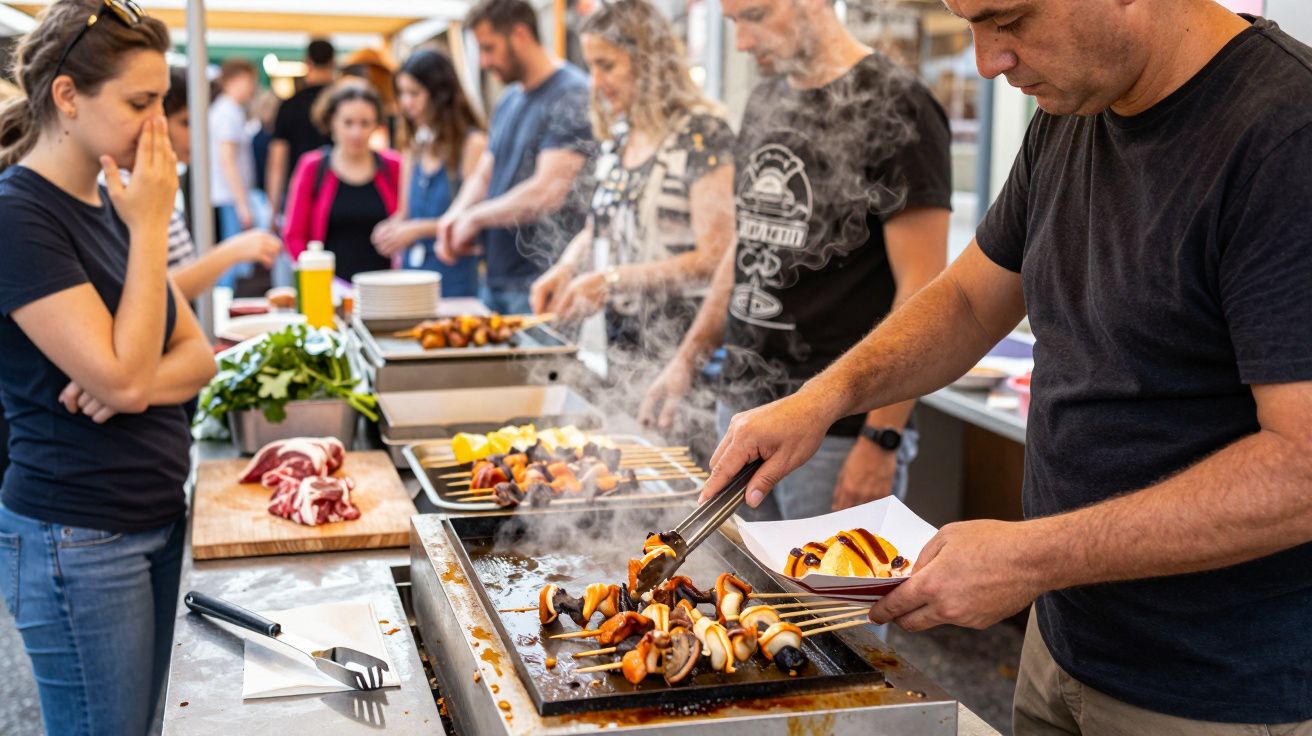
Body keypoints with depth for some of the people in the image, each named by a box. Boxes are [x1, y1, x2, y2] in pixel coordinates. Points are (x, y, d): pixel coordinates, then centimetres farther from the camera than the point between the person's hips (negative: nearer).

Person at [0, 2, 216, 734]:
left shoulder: (110, 204, 8)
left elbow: (198, 355, 9)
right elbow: (121, 375, -23)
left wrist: (144, 384, -13)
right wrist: (150, 228, -19)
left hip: (157, 519, 8)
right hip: (78, 542, -8)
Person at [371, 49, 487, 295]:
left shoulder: (473, 144, -10)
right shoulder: (414, 150, 13)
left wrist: (420, 229, -17)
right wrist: (391, 228, -2)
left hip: (456, 275, -6)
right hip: (413, 270, 6)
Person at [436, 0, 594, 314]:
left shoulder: (571, 95, -13)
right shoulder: (509, 101, 16)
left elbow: (546, 192, -21)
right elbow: (484, 175, 20)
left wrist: (474, 217, -10)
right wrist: (455, 215, -1)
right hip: (496, 278, 8)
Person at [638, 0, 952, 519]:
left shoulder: (896, 109, -11)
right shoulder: (764, 102, 12)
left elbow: (923, 292, -14)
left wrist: (881, 441, -17)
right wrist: (688, 359, 13)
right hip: (741, 412, 7)